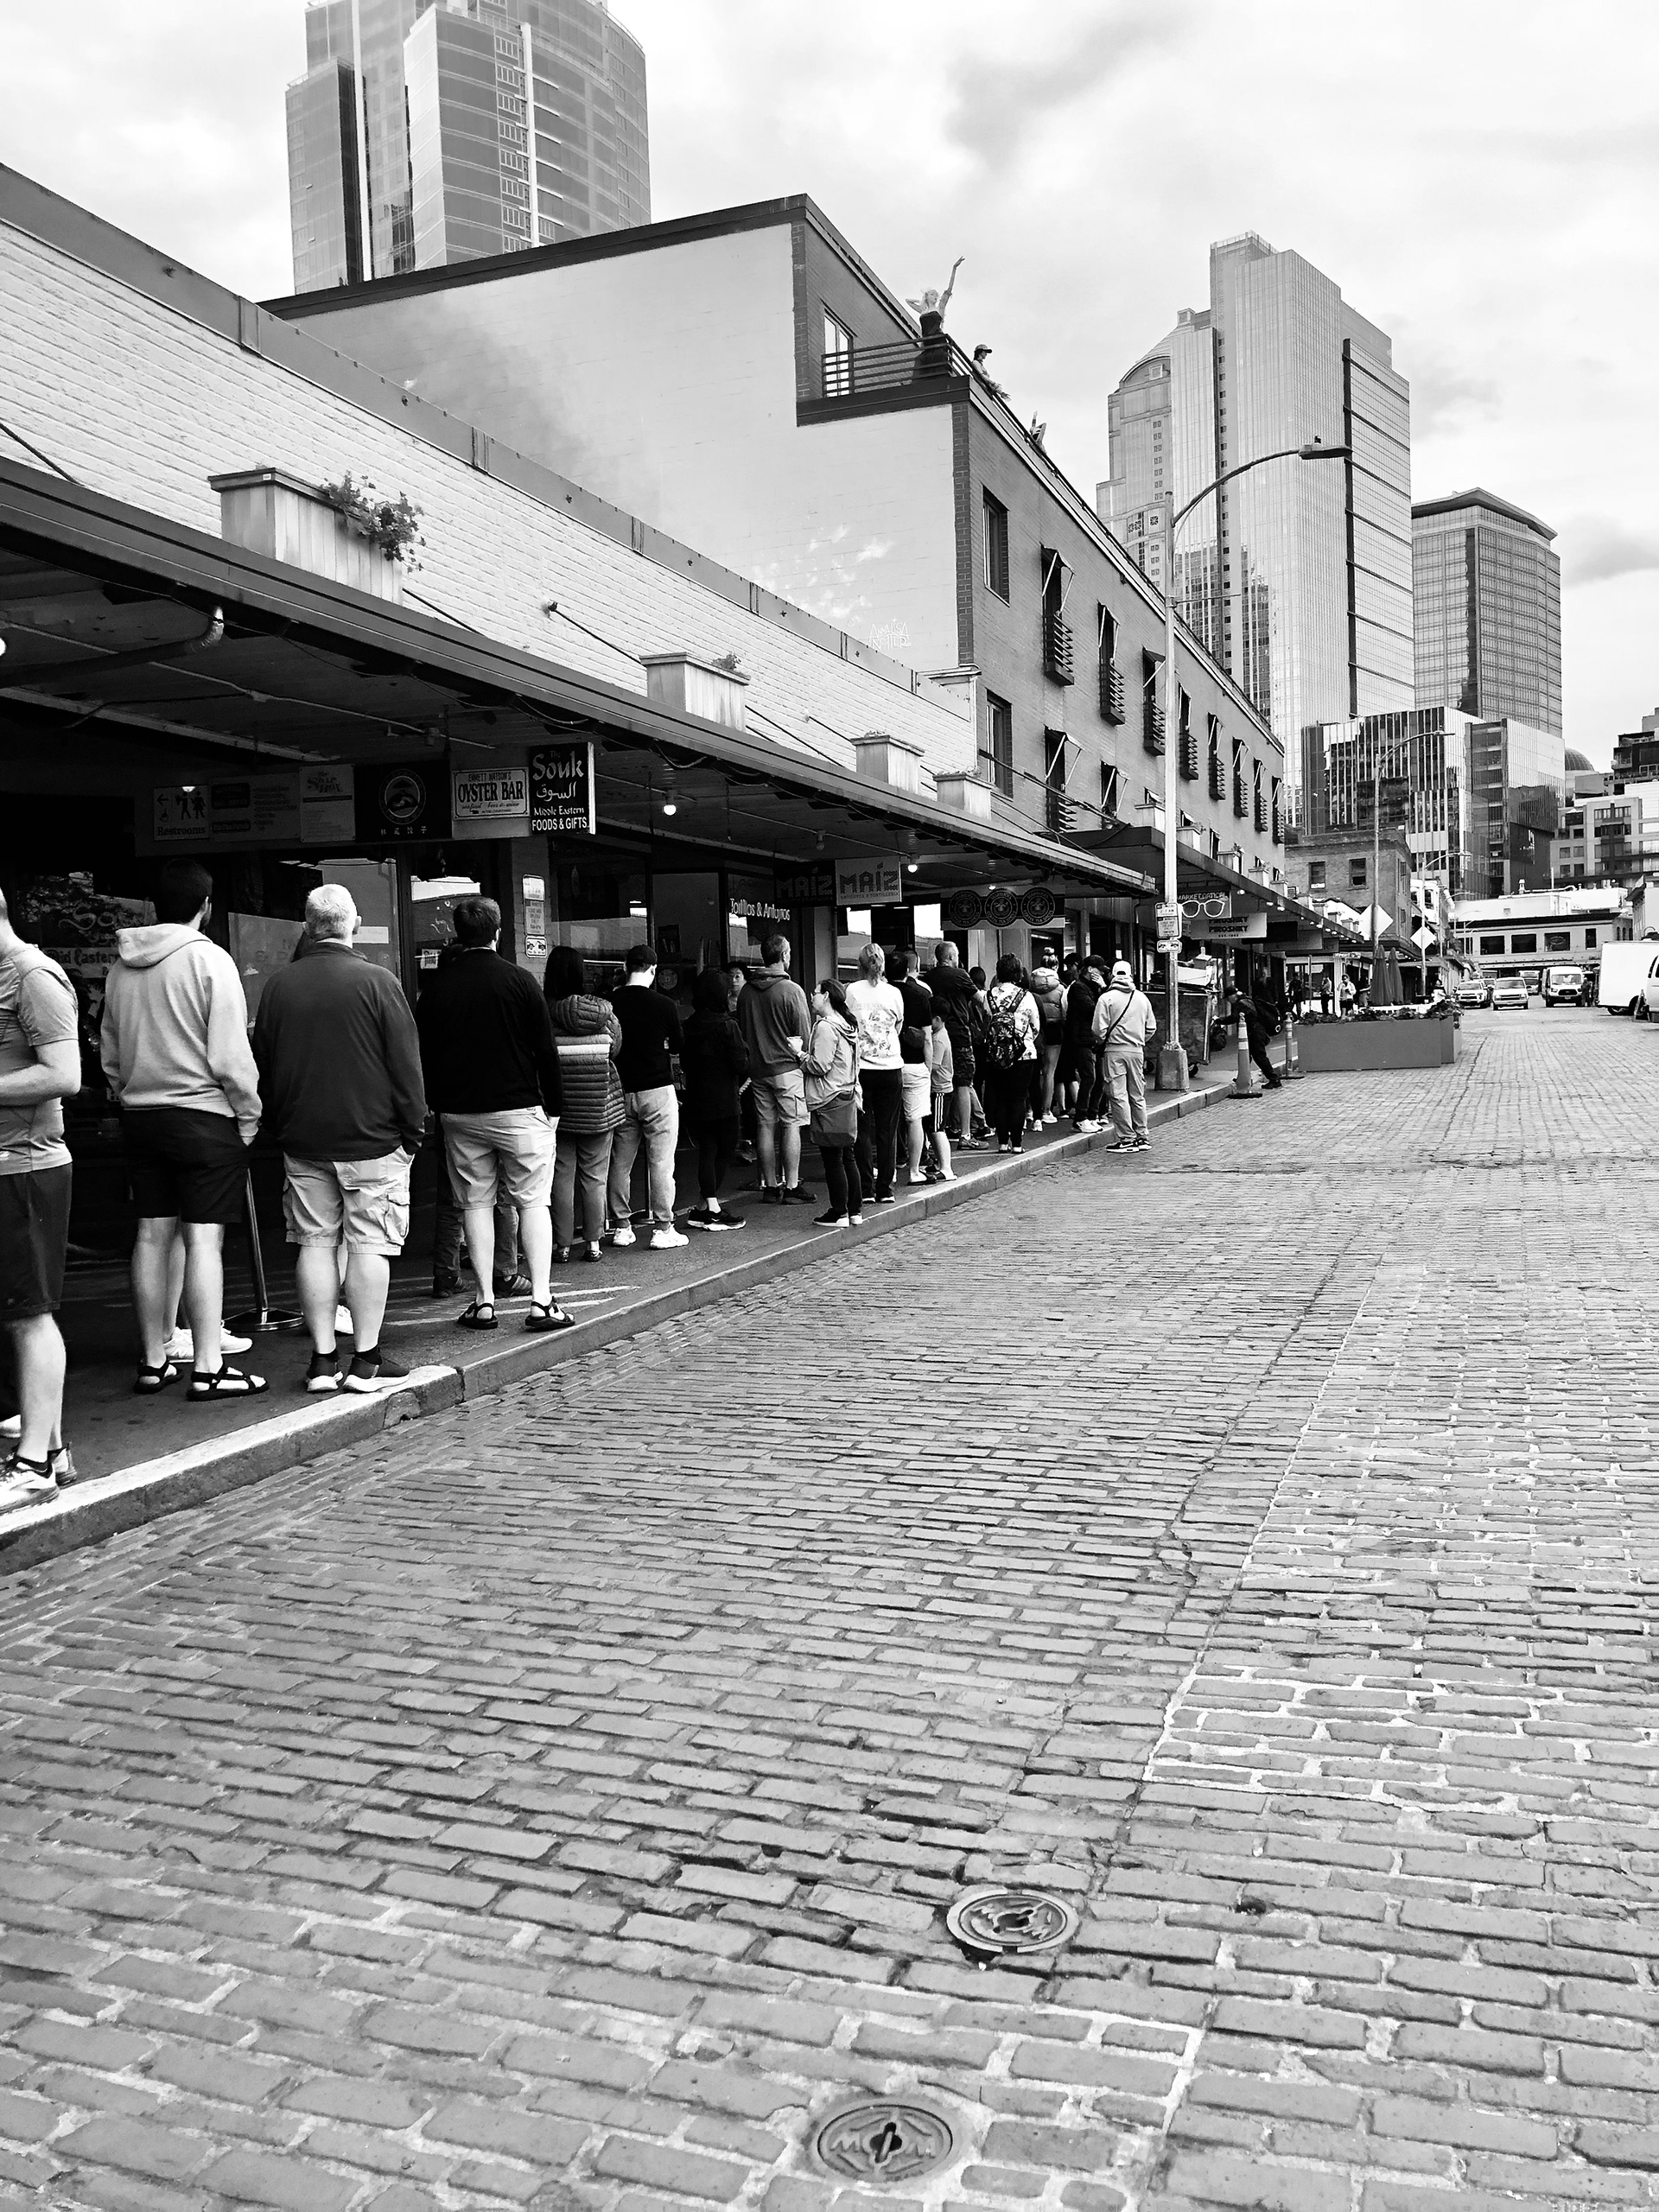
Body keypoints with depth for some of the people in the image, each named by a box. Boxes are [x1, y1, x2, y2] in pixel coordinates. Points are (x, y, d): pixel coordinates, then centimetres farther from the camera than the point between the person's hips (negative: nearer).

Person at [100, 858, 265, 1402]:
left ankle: (153, 1361, 18)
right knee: (203, 1239, -4)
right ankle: (208, 1367, -2)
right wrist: (248, 1117, -4)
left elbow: (108, 1051, 15)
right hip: (204, 1115, -6)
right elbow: (230, 1055, -14)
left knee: (152, 1235, 11)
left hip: (139, 1114, 6)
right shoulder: (209, 959, -11)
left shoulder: (122, 964, 8)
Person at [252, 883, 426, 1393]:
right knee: (369, 1245, 1)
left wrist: (280, 1128, 20)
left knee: (315, 1243, 8)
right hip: (371, 1140, -4)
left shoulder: (278, 986, 5)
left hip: (303, 1141, 4)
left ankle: (322, 1360, 10)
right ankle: (366, 1359, 3)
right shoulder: (375, 981, -9)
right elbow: (406, 1064, -8)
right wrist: (413, 1130, 1)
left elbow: (263, 1066, 12)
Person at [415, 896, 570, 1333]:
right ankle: (541, 1301, -2)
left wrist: (437, 1106, 16)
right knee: (533, 1201, 2)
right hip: (518, 1108, -3)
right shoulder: (519, 980, -6)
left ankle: (484, 1302, 10)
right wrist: (554, 1106, 4)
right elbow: (545, 1049, -5)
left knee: (476, 1203, 9)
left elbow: (423, 1052, 6)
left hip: (459, 1112, 3)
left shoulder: (437, 986, 1)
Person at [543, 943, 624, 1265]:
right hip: (601, 1107, 2)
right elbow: (616, 1051, 6)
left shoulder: (543, 1013, -12)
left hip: (559, 1106, -2)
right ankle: (593, 1242, 13)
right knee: (594, 1177, 9)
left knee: (562, 1177, 6)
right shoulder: (604, 1013, -5)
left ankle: (563, 1245, 9)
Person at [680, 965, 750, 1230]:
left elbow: (684, 1061, 11)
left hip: (696, 1100, 6)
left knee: (707, 1150, 10)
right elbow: (741, 1065, -15)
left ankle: (708, 1208, 8)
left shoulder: (689, 1026, 4)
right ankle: (707, 1209, 4)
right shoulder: (726, 1026, -14)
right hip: (724, 1102, -5)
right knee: (725, 1151, 6)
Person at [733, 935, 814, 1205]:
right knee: (791, 1126, -1)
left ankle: (770, 1187, 12)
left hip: (757, 1068, 5)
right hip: (787, 1067, -5)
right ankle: (791, 1187, -1)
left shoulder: (747, 990, 6)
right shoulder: (792, 990, -12)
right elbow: (804, 1034, -9)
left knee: (765, 1126, 8)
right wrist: (803, 1056, 7)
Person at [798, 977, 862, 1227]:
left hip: (829, 1101, -9)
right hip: (848, 1096, 9)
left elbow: (820, 1065, -19)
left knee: (833, 1159, -3)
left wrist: (801, 1055, -2)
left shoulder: (825, 1026, -15)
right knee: (848, 1157, 12)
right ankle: (855, 1211, 16)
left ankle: (839, 1213, 1)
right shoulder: (847, 1025, 14)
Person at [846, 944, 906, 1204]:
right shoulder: (893, 993, 1)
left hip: (860, 1068, -1)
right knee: (887, 1131, 6)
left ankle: (866, 1188, 4)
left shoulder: (851, 991, -5)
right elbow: (899, 1028, 11)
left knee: (863, 1131, 6)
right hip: (891, 1067, 1)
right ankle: (885, 1190, 7)